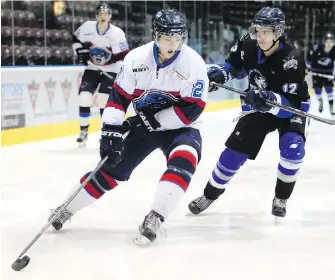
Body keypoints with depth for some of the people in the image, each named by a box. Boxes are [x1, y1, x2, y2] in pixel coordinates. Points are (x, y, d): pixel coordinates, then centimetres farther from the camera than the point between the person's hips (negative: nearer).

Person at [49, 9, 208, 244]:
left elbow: (191, 109, -21)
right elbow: (118, 97, -9)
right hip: (143, 126, 2)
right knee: (112, 167, 2)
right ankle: (66, 210, 18)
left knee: (183, 161, -33)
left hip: (179, 128, -2)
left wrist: (151, 121, -23)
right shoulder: (136, 59, -13)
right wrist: (111, 133, -17)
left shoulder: (193, 63, -20)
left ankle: (155, 217, -30)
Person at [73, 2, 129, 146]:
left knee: (104, 101, -11)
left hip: (110, 70, -3)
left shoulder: (117, 33, -18)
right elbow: (76, 39, 9)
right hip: (92, 68, 3)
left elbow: (124, 56, -15)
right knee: (84, 98, -7)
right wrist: (81, 52, -5)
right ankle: (83, 131, 9)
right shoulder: (87, 27, -9)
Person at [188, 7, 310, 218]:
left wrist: (271, 100, -51)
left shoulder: (292, 59, -31)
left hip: (291, 106, -3)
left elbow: (292, 103, -34)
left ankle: (281, 199, -5)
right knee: (236, 149, -3)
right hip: (258, 105, 4)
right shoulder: (249, 46, -18)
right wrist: (221, 72, -14)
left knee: (293, 147, -27)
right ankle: (210, 194, 15)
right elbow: (236, 65, 5)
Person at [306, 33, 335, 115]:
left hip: (327, 71, 0)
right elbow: (309, 57, -9)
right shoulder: (316, 48, -25)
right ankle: (320, 101, 31)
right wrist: (309, 69, -6)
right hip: (316, 71, 0)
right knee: (317, 88, 0)